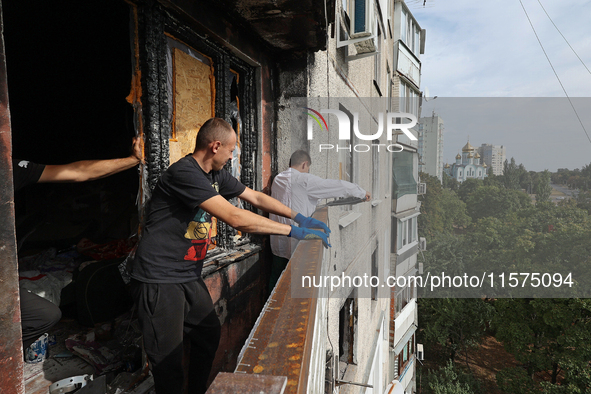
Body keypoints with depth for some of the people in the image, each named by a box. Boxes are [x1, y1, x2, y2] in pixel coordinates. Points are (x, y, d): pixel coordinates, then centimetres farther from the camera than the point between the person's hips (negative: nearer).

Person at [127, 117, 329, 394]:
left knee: (210, 335, 18)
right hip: (159, 280, -9)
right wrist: (293, 231, -24)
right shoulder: (185, 173, -23)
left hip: (189, 276, 9)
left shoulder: (216, 175, 7)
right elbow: (235, 218, -29)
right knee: (168, 362, -2)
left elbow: (256, 198, 14)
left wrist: (299, 217, 6)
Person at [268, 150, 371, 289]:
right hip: (295, 240, -7)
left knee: (276, 278, 16)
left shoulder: (277, 179, 8)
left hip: (277, 240, 7)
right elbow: (337, 186, -10)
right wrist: (362, 193, 2)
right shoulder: (303, 180, -14)